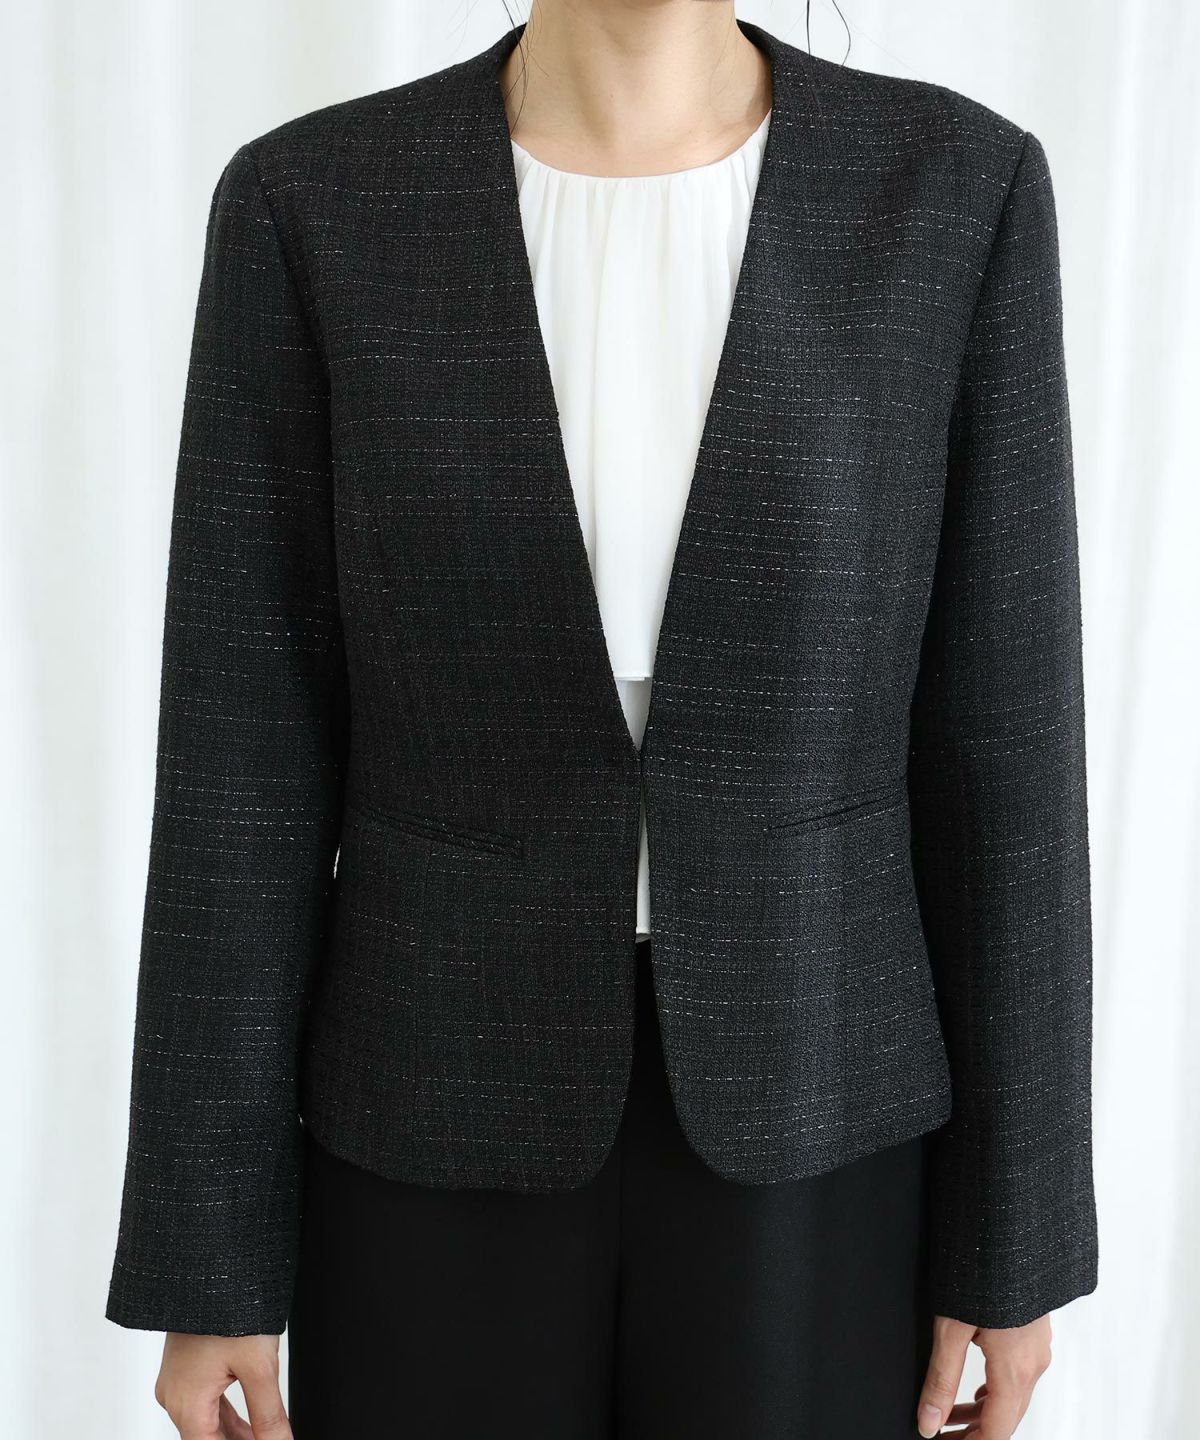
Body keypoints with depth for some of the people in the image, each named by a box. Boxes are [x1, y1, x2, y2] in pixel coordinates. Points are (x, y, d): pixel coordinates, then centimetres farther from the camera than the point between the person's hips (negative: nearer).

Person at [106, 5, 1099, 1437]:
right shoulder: (311, 207, -6)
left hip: (801, 1142, 1)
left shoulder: (955, 185, -5)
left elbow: (999, 729, -3)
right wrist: (206, 1259, -2)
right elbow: (244, 755, -5)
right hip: (451, 1138, 0)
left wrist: (1016, 1232, 0)